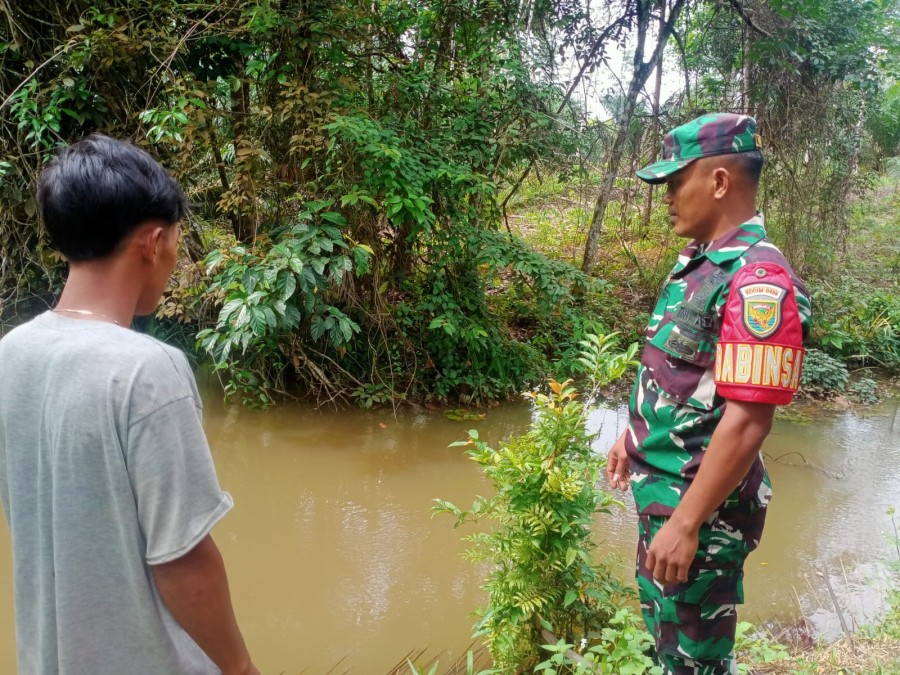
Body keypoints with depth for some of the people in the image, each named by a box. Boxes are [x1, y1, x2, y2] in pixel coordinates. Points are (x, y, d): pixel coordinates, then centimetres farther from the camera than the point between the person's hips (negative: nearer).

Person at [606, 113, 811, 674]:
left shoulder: (758, 278, -24)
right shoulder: (699, 261, 6)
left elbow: (747, 421, -28)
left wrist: (686, 524, -26)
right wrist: (633, 438, 22)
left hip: (702, 505, -9)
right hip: (659, 484, 9)